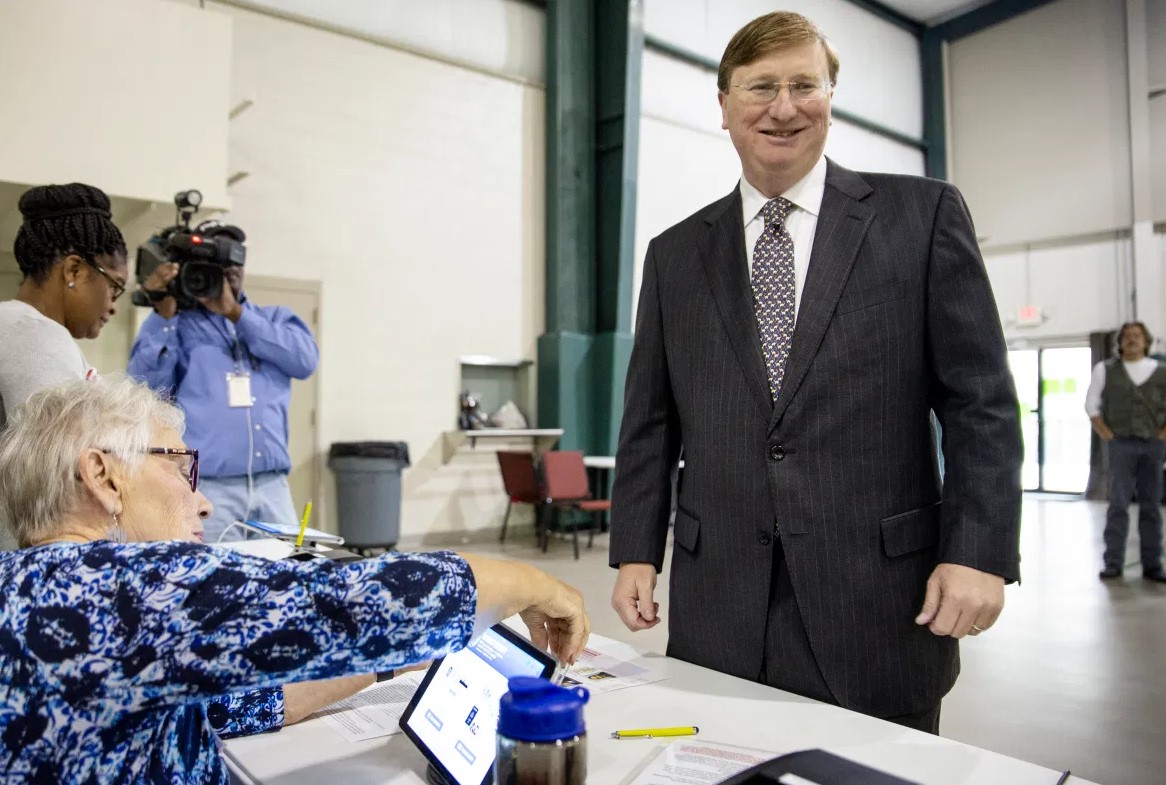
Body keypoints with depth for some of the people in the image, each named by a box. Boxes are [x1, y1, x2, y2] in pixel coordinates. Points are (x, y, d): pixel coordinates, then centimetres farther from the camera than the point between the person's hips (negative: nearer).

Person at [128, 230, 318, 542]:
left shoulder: (276, 318, 17)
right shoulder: (177, 324, 12)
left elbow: (305, 360, -3)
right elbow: (148, 387, -2)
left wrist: (235, 313, -5)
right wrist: (164, 311, -8)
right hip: (205, 487, -2)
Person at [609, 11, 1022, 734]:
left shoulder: (923, 214, 2)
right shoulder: (676, 254, 9)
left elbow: (981, 401, -1)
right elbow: (650, 423, 9)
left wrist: (980, 552, -9)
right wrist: (636, 552, 4)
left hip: (881, 603, -1)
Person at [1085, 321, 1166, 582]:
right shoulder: (1105, 370, 6)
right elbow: (1091, 404, 5)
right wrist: (1106, 434, -3)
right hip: (1121, 443, -2)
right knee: (1119, 503, -3)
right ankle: (1113, 563, 1)